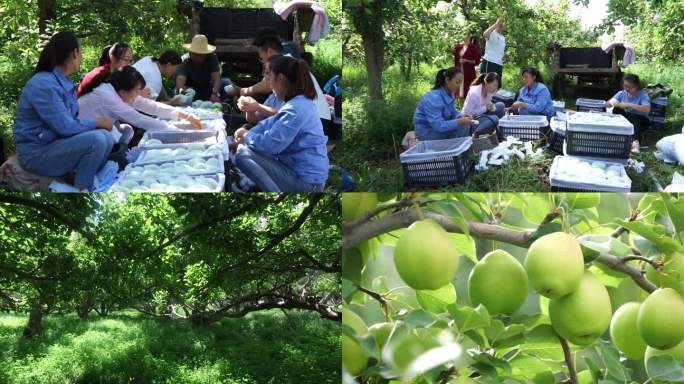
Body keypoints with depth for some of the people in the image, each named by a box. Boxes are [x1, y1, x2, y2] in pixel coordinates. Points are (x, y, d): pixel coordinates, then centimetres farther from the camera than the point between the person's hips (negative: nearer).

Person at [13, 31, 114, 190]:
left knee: (106, 137, -9)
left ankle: (86, 182, 0)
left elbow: (71, 121, 9)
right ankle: (81, 188, -8)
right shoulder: (44, 85, -22)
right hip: (36, 153, -9)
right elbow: (65, 127, -24)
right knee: (96, 140, -25)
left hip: (56, 143, 9)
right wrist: (97, 122, -11)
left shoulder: (64, 82, 7)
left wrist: (97, 121, -7)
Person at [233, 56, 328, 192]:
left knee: (243, 153, -17)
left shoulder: (295, 109, -22)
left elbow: (269, 144, -24)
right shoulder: (301, 102, 10)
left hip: (305, 181, -10)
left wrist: (246, 137, -4)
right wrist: (246, 134, 2)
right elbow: (271, 123, 18)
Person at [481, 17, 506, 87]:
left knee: (498, 85, 8)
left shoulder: (503, 38, 22)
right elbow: (485, 34, -29)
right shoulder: (492, 33, -4)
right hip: (489, 63, -8)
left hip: (499, 64, 8)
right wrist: (497, 23, -24)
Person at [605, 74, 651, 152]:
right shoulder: (621, 94, 2)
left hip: (640, 120, -4)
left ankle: (635, 142, -56)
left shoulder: (643, 95, -10)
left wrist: (629, 105, -34)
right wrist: (611, 103, -27)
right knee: (617, 109, -24)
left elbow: (647, 109, -29)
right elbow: (607, 104, -2)